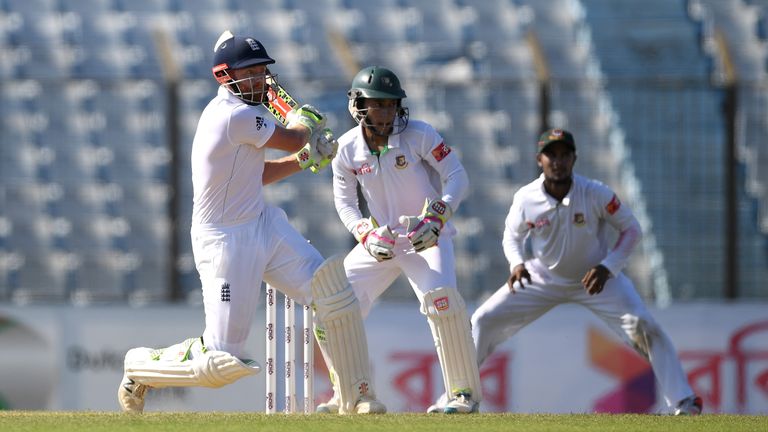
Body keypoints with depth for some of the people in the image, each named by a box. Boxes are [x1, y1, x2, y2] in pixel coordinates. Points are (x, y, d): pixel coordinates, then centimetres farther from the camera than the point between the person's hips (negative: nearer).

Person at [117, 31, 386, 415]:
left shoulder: (232, 112, 10)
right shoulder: (235, 116, -22)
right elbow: (293, 140, -9)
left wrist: (305, 159, 8)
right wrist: (301, 121, 15)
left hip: (264, 226, 10)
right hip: (226, 242, -10)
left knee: (332, 290, -7)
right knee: (223, 362, -7)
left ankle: (356, 397, -1)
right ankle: (140, 367, 18)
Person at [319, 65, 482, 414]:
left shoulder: (419, 134, -13)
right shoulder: (348, 148, -3)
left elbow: (457, 176, -13)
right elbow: (344, 202, 3)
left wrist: (437, 217, -28)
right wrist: (366, 234, -16)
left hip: (427, 237, -4)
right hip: (381, 240, 5)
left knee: (440, 297, -30)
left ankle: (465, 392, -21)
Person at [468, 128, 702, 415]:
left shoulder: (596, 194, -24)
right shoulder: (525, 199, -17)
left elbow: (631, 229, -12)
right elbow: (513, 235, 3)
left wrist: (607, 267, -24)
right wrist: (516, 263, -19)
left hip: (596, 277, -2)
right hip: (544, 278, 2)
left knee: (642, 326, -22)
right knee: (484, 321, -5)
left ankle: (683, 402, -17)